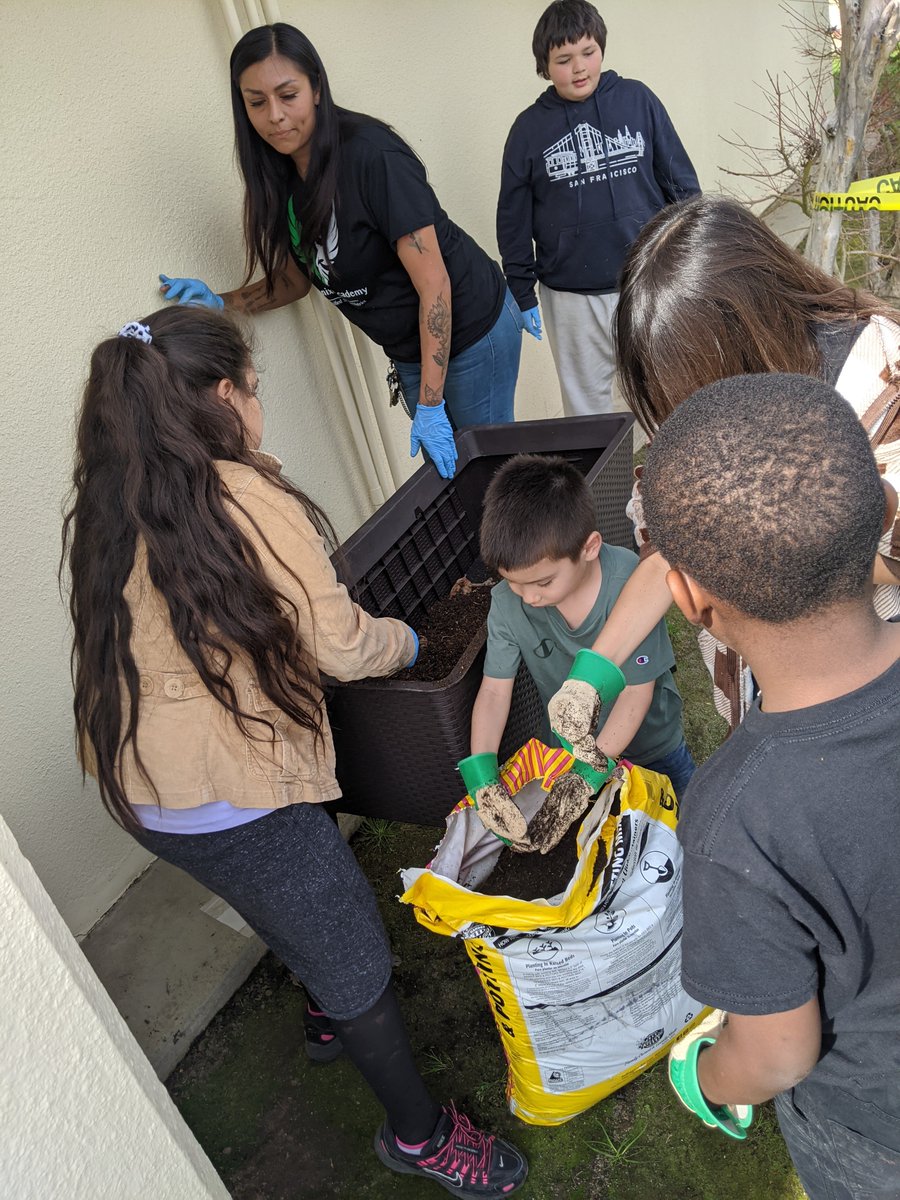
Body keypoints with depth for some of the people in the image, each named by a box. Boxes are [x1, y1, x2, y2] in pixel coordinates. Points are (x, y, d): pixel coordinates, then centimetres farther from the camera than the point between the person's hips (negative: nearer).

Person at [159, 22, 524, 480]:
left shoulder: (371, 155, -25)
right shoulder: (279, 176, -3)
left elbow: (433, 283, -25)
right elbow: (297, 278, 11)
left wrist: (430, 406, -26)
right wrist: (220, 302, -6)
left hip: (471, 328, -7)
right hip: (409, 348, 7)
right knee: (447, 471, 17)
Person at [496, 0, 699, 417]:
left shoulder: (638, 100, 2)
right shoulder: (529, 127, 2)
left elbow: (681, 181, 5)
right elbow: (514, 220, 5)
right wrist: (522, 295, 4)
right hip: (570, 299, 0)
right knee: (586, 407, 10)